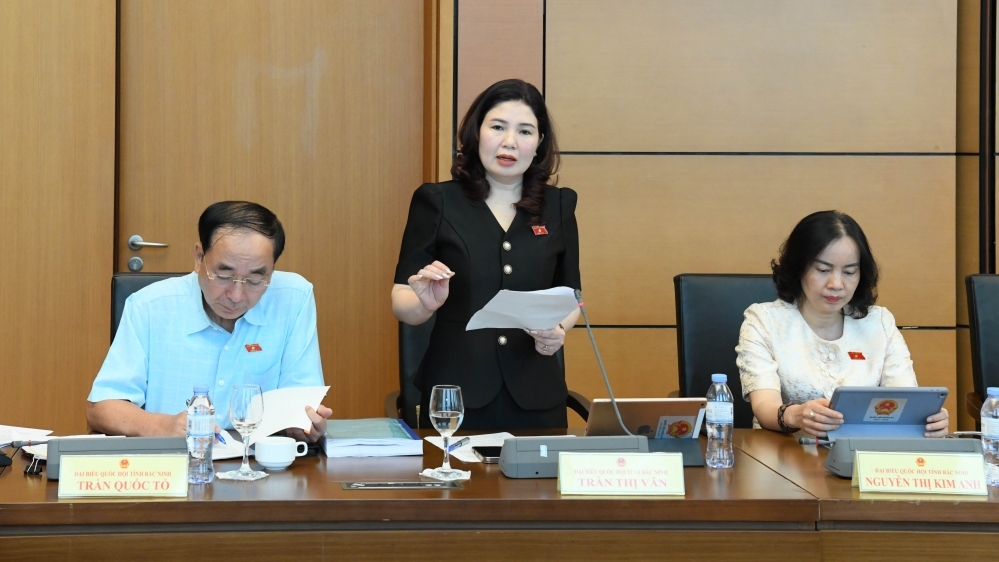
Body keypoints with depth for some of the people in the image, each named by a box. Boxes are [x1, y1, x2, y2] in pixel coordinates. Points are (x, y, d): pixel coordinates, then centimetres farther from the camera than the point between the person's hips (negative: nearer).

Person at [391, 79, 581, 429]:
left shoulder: (558, 206, 8)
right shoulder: (437, 202, 1)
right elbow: (401, 303, -1)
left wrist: (559, 328, -8)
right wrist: (426, 303, -23)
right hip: (455, 395, -2)